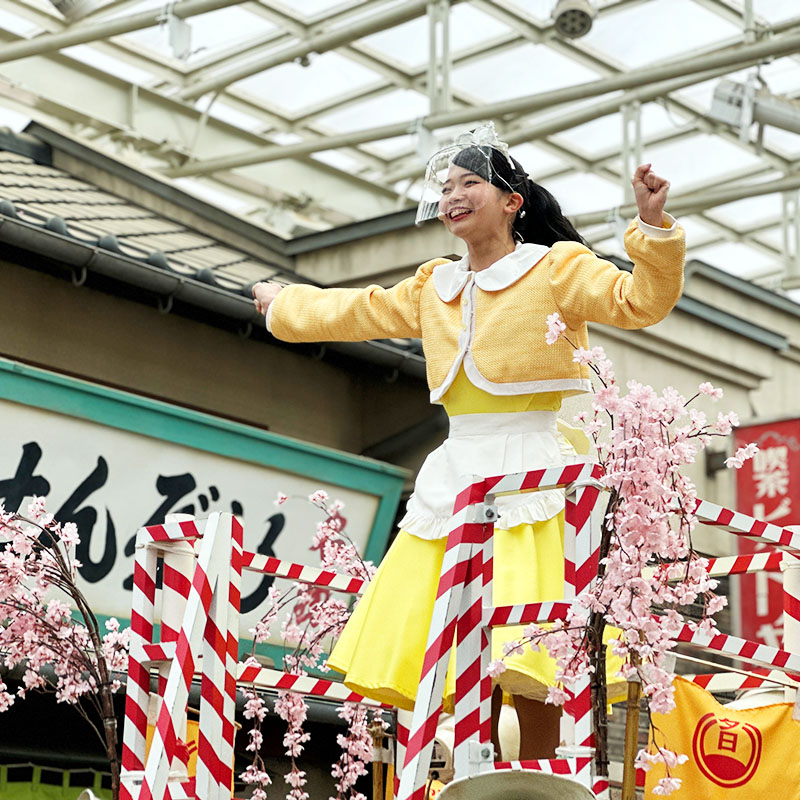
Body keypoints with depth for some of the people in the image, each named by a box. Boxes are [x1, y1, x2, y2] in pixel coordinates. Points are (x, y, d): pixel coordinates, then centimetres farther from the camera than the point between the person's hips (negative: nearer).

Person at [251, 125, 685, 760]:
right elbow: (356, 311, 33)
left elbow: (641, 300, -10)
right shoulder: (433, 289, 18)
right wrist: (284, 304, 45)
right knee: (459, 667, 1)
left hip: (528, 475, -6)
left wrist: (653, 227, -25)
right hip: (453, 480, 6)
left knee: (524, 670, -14)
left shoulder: (556, 269, 1)